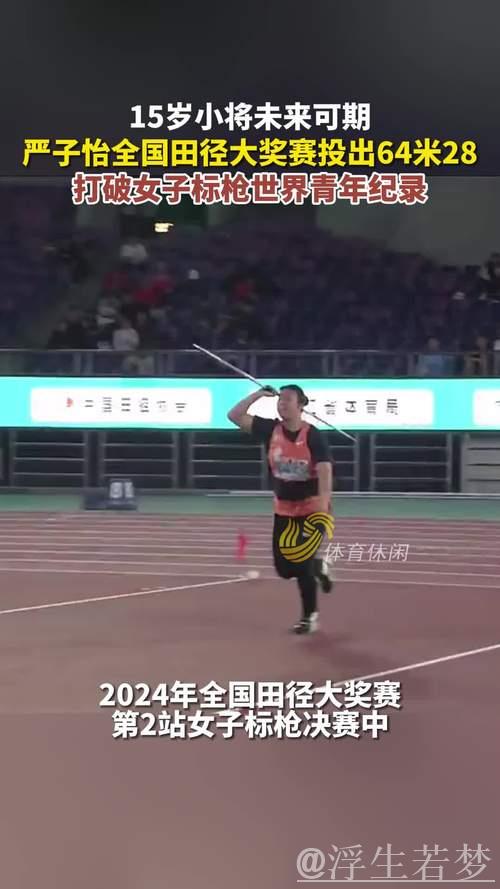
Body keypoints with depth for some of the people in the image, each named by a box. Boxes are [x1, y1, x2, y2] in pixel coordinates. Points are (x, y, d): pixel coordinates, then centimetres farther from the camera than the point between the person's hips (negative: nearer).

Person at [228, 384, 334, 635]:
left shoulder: (313, 435, -17)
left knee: (302, 563, -8)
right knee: (284, 568, 7)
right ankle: (318, 567, 39)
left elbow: (325, 470, -26)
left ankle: (310, 616, 11)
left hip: (311, 508, -5)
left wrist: (323, 505, -38)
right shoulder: (271, 430, -4)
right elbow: (234, 416, -4)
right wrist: (258, 395, -11)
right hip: (283, 509, 5)